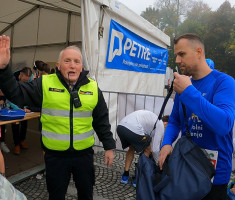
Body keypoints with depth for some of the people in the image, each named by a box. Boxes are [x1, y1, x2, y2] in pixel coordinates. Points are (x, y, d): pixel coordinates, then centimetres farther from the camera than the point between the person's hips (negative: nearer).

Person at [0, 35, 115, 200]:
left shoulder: (93, 87, -2)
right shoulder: (45, 84, -6)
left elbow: (102, 121, 2)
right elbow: (17, 94, -10)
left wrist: (109, 146, 4)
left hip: (84, 153, 1)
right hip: (55, 155, -1)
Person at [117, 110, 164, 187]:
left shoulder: (151, 117, 35)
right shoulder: (160, 125, 12)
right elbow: (155, 149, 12)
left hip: (120, 126, 8)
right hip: (133, 130, -8)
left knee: (132, 148, 32)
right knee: (147, 150, 18)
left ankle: (125, 175, 31)